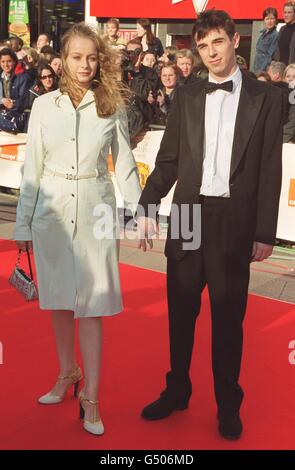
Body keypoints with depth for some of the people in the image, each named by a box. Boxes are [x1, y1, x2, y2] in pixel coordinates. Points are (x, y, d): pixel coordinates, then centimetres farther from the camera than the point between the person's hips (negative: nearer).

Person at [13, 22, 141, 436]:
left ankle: (90, 398, 7)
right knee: (58, 299, 12)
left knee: (90, 306, -1)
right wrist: (23, 223, 4)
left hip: (94, 211, -2)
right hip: (51, 209, 2)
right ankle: (68, 373, 32)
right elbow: (33, 168, 3)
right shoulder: (44, 105, 1)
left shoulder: (113, 107, 0)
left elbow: (125, 166, 4)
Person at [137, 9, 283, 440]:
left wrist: (265, 232, -5)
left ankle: (228, 404, 26)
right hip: (188, 214, 3)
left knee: (228, 317, 8)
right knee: (180, 312, 13)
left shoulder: (266, 98, 0)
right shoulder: (186, 97, 8)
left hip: (235, 220, -2)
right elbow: (168, 161, 8)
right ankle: (177, 391, 32)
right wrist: (147, 208, -1)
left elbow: (270, 170, -2)